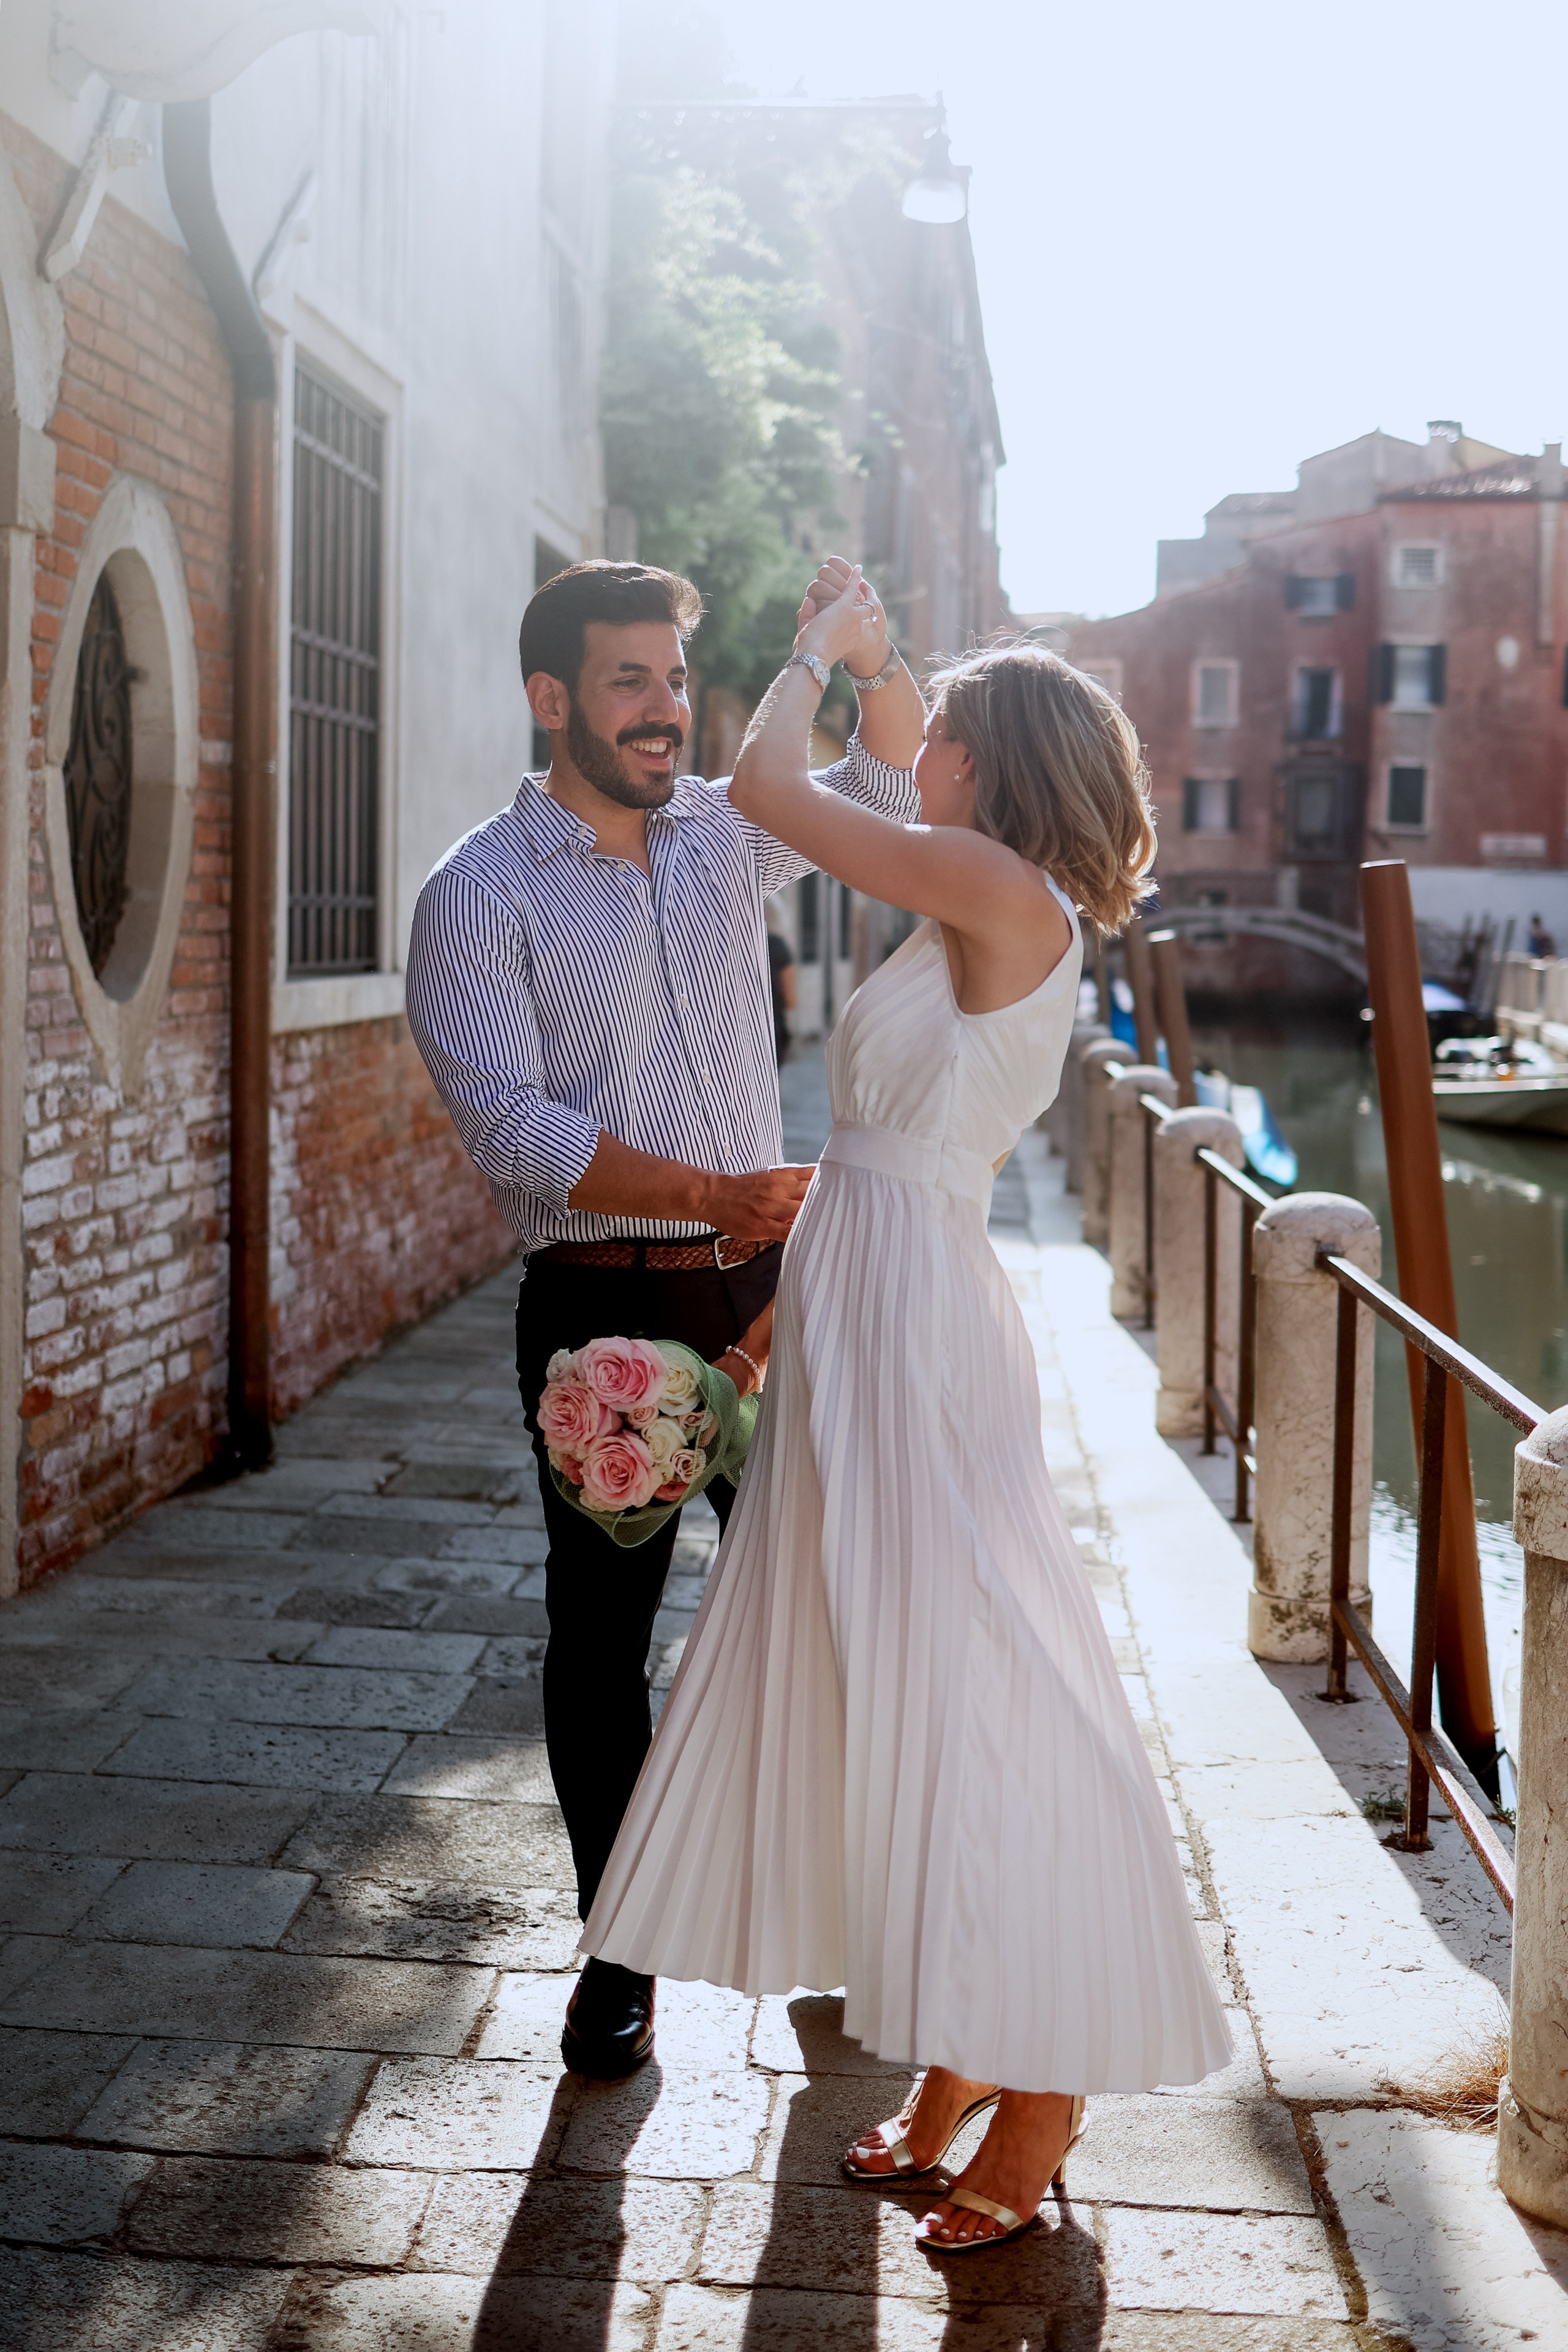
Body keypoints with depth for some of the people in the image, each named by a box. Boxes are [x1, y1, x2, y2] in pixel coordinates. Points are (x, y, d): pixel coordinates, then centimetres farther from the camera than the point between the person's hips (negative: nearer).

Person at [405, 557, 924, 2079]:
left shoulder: (725, 831, 8)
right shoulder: (479, 895, -7)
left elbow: (888, 783, 15)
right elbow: (510, 1127, -17)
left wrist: (872, 653, -7)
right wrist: (714, 1193, -26)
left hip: (759, 1291, 4)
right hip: (600, 1309, -4)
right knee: (601, 1634, 6)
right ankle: (620, 1953, 22)